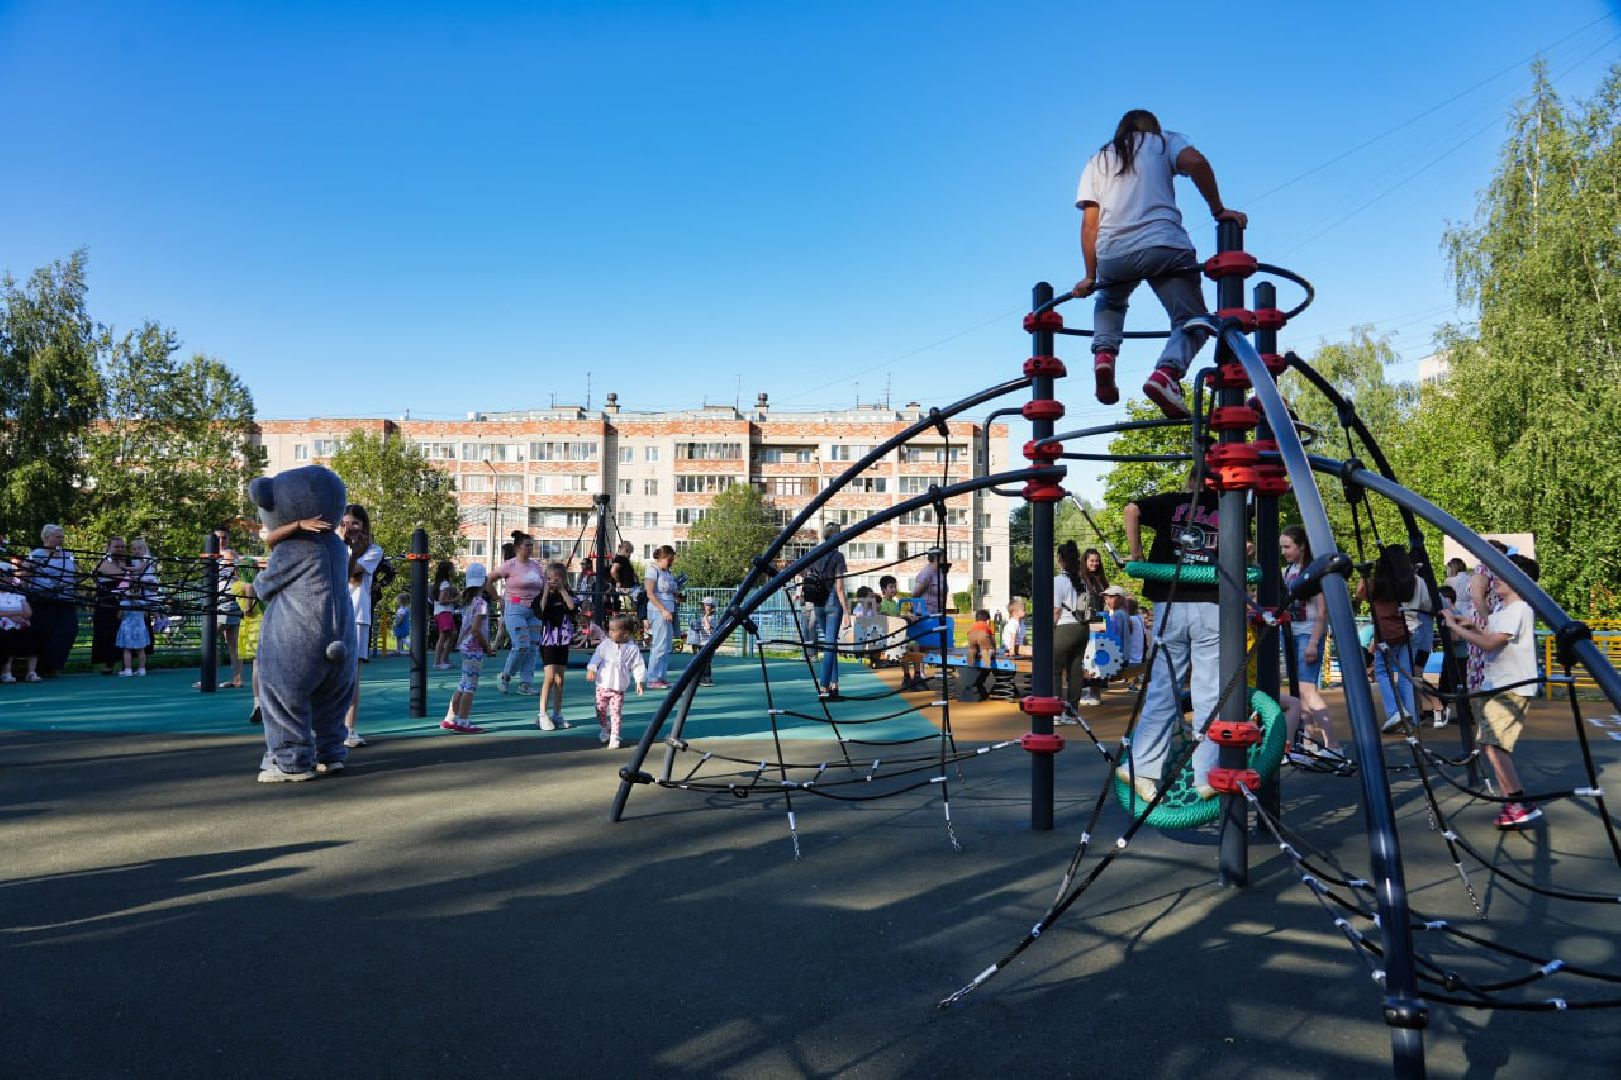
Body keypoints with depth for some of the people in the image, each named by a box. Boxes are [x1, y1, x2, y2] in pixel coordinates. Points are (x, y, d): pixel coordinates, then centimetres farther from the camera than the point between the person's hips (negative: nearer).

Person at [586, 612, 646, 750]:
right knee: (601, 710, 14)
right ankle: (605, 729, 38)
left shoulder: (632, 649, -5)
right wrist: (591, 669, -22)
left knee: (616, 712, -6)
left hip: (619, 687, -3)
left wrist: (639, 682, -7)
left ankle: (614, 736, 0)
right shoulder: (605, 645, -2)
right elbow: (596, 657, -7)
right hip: (602, 685, 3)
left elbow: (638, 666, -1)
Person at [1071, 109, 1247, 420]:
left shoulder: (1098, 160, 27)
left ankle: (1104, 354, 6)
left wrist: (1090, 276, 20)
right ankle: (1167, 372, -24)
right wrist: (1218, 210, 3)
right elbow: (1195, 162, -4)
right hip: (1164, 245, -3)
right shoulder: (1167, 141, 20)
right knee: (1191, 321, 7)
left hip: (1112, 254, 3)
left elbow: (1089, 225, 18)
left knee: (1109, 302, 34)